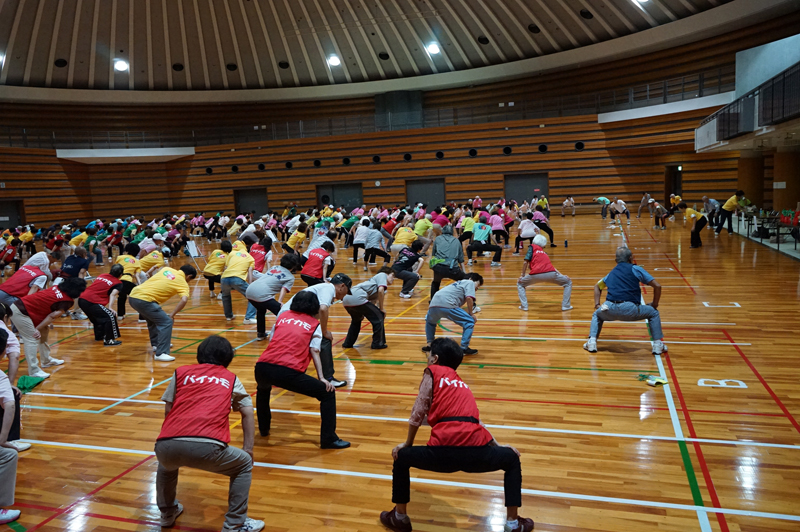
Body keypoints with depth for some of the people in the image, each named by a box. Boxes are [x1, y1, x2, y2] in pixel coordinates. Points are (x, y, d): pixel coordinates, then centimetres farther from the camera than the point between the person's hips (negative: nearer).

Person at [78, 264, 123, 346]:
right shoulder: (118, 283, 4)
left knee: (98, 317, 28)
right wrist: (110, 307, -22)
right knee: (111, 316, -4)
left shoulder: (101, 275, 21)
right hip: (92, 302, -8)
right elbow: (113, 294, -12)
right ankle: (108, 340, -4)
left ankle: (99, 336, 41)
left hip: (81, 299, 8)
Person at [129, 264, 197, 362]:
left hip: (133, 296, 8)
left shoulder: (167, 269, 15)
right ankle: (160, 353, -11)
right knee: (166, 322, -5)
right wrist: (172, 314, -10)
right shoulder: (183, 283, -3)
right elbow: (184, 300, -18)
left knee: (153, 318, 29)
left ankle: (156, 344, 43)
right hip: (144, 300, -8)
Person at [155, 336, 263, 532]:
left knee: (166, 464, 41)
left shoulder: (181, 372, 25)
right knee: (244, 466, 25)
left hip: (167, 444, 3)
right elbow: (248, 413, 23)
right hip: (207, 446, -3)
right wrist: (248, 448, 30)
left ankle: (167, 513, 50)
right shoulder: (231, 378, 24)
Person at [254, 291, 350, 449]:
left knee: (263, 389, 40)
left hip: (262, 367, 5)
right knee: (328, 394, 9)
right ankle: (328, 439, 4)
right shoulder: (314, 324, 16)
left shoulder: (283, 316, 25)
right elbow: (314, 351, 5)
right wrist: (321, 378, 2)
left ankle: (264, 429, 50)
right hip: (288, 371, -5)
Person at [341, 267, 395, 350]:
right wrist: (381, 308, 0)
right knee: (378, 317, 4)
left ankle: (348, 343, 39)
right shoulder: (382, 275, 11)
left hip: (346, 300, 10)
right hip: (357, 299, -9)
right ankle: (378, 344, 11)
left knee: (356, 320, 34)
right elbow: (380, 290, -8)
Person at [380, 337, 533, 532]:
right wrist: (497, 445, 38)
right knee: (512, 459, 32)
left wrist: (408, 443, 21)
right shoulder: (462, 384, 29)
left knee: (401, 457, 24)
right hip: (476, 452, 4)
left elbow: (418, 412, 10)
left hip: (443, 453, -4)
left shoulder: (432, 372, 15)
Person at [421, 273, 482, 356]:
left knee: (429, 322, 38)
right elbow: (469, 298, -2)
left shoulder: (458, 283, 37)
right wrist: (471, 313, 8)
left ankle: (429, 344, 30)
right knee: (470, 322, 6)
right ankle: (464, 348, 4)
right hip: (447, 305, -8)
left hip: (433, 305, 8)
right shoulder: (470, 282, 16)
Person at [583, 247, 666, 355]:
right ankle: (658, 345, 19)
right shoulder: (635, 269, 12)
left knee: (597, 314, 35)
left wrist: (597, 304, 37)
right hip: (630, 309, -3)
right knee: (653, 313, 24)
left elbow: (597, 286, 42)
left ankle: (592, 342, 17)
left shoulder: (612, 273, 27)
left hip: (611, 309, 3)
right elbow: (657, 286, 9)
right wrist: (654, 305, 22)